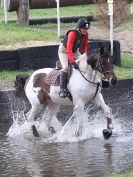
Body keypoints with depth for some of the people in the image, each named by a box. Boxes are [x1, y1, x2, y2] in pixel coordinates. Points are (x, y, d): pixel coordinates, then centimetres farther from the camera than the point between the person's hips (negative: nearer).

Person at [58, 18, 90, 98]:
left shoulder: (85, 34, -14)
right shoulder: (72, 33, -35)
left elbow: (85, 46, 2)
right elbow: (69, 49, -40)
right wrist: (73, 62, -49)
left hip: (75, 51, 7)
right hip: (64, 50, -7)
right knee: (66, 67, -26)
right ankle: (63, 89, -28)